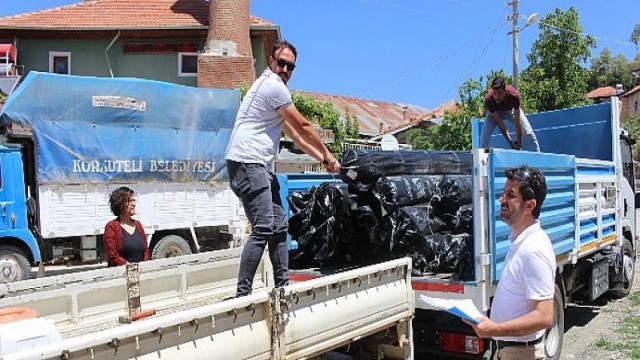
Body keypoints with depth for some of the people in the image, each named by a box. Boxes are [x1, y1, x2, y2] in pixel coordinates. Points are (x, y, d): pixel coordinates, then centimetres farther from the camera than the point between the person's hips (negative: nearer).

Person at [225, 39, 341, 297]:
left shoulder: (272, 87, 26)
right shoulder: (273, 85, -7)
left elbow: (294, 133, 26)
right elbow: (303, 126, -3)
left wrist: (322, 159, 21)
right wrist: (328, 155, 9)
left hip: (261, 167, 11)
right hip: (247, 163, -11)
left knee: (279, 227, 11)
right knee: (263, 229, -16)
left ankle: (283, 287, 19)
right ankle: (242, 294, -13)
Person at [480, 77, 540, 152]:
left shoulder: (514, 95, -40)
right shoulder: (488, 100, -38)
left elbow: (517, 122, -33)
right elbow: (500, 123, -31)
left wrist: (519, 143, -30)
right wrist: (511, 143, -29)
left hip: (512, 110, 0)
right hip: (495, 112, 0)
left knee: (529, 133, -9)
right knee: (484, 135, -20)